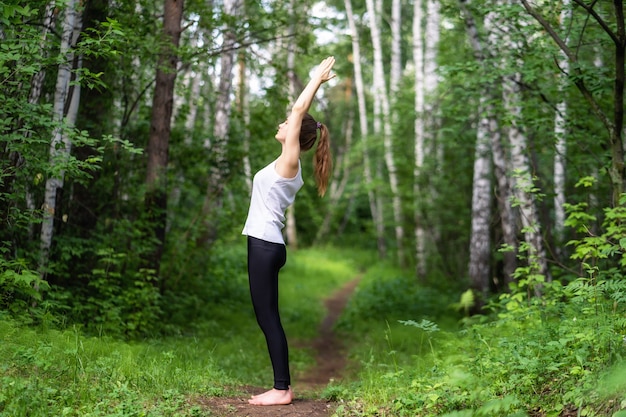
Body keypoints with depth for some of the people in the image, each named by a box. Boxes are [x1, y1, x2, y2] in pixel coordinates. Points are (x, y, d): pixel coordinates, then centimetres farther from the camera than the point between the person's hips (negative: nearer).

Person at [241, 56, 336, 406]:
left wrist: (318, 79, -1)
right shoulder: (288, 164, 13)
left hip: (265, 245, -9)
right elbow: (300, 114, 21)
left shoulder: (290, 161, -10)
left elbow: (299, 110, -10)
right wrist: (318, 81, 25)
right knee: (266, 318, 10)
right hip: (264, 244, 9)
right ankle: (281, 386, 13)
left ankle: (283, 389, -2)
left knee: (269, 318, -6)